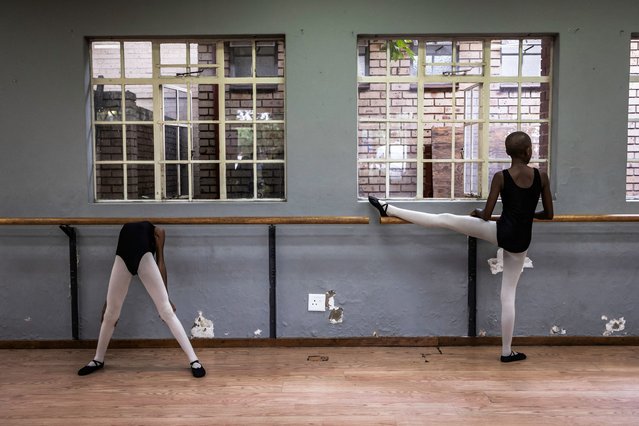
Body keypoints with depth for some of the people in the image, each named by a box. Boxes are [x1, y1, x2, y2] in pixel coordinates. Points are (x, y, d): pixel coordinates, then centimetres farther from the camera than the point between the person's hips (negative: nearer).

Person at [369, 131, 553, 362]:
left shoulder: (500, 177, -7)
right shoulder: (542, 176, -1)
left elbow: (486, 215, -7)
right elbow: (549, 214, 7)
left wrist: (478, 212, 17)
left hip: (501, 232, -3)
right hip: (521, 241, 3)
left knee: (446, 219, 5)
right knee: (508, 294, 11)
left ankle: (389, 209, 6)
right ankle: (507, 351, 19)